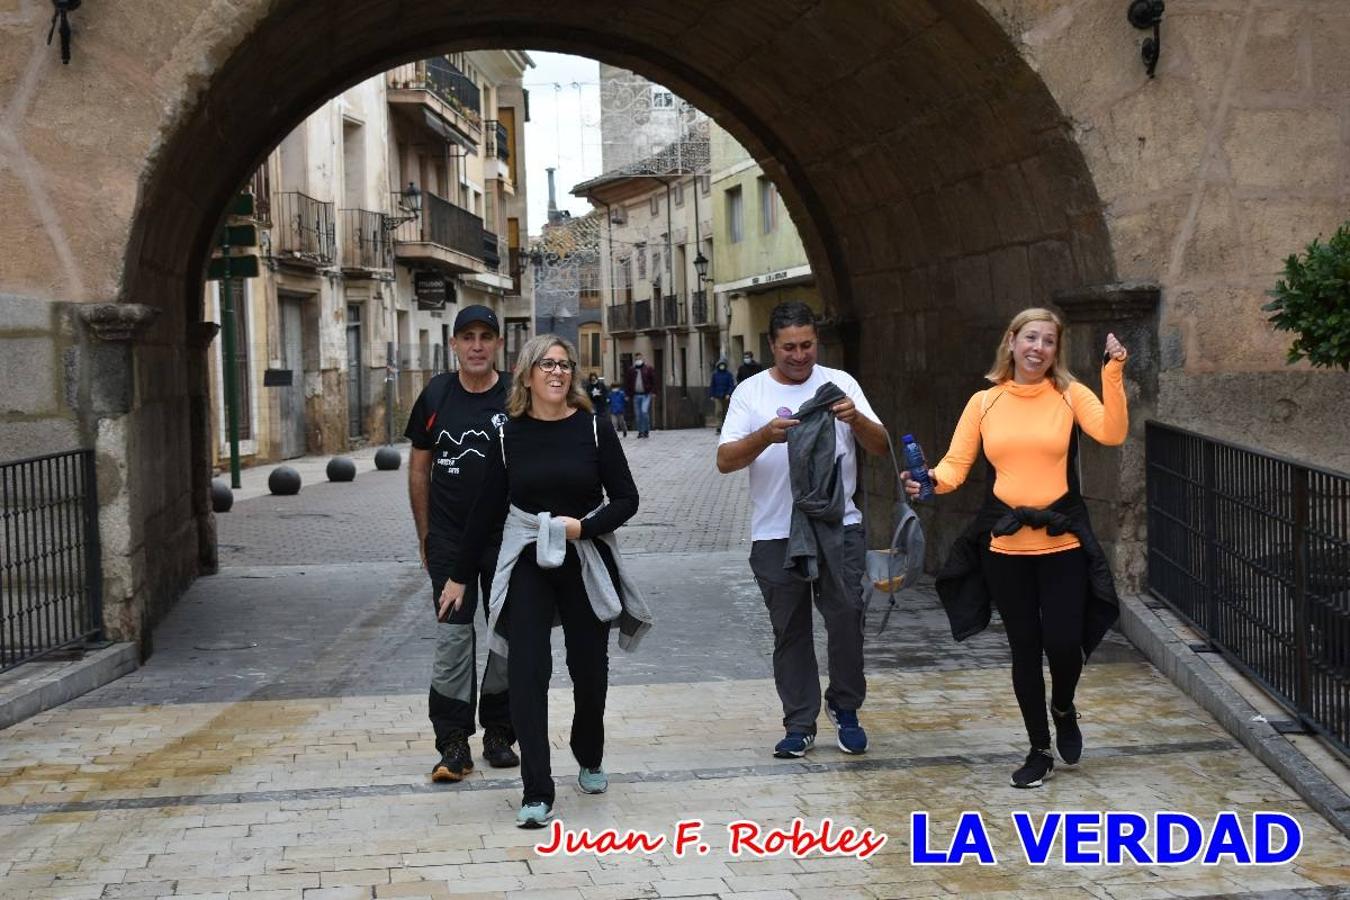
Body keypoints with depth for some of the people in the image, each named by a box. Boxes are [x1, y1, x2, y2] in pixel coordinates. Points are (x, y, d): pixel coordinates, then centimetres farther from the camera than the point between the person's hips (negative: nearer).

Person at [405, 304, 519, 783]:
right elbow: (419, 468, 9)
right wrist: (424, 534, 7)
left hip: (506, 536, 0)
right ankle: (454, 744, 4)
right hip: (449, 541, 0)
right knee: (452, 639, -2)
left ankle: (499, 733, 22)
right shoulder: (436, 395, 2)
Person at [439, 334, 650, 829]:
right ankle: (536, 793, -4)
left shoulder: (594, 428, -5)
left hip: (585, 562, 0)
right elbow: (488, 508, 7)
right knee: (526, 672, -9)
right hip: (527, 564, 0)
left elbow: (626, 498, -1)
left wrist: (585, 526, -18)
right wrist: (459, 575, 11)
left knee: (589, 669, 9)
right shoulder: (508, 435, -1)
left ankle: (589, 760, 38)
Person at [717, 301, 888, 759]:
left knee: (846, 613, -12)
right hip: (775, 532, 0)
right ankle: (799, 725, 16)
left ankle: (845, 707, 9)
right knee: (790, 631, 7)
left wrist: (855, 419, -20)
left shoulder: (839, 383, 6)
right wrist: (766, 435, -23)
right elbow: (725, 461, -5)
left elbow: (880, 446, 1)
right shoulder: (751, 391, 4)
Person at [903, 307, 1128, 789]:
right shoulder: (984, 403, 4)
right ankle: (1039, 750, 25)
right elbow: (956, 464, 0)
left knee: (1064, 643, -5)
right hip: (1005, 545, 2)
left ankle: (1063, 710, 31)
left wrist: (1113, 374, -24)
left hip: (1062, 542, -1)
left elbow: (1112, 433, -17)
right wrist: (931, 479, -20)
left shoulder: (1069, 395, 0)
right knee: (1024, 649, 9)